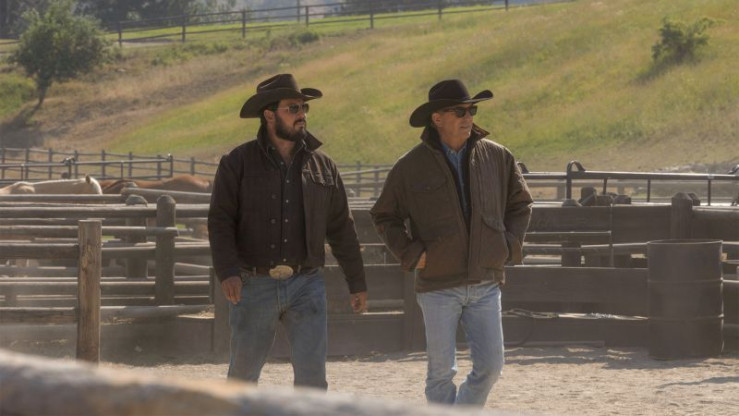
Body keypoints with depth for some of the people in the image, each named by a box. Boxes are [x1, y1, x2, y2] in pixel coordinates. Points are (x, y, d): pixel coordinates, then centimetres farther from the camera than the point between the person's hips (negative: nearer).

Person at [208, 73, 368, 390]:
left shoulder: (322, 165, 10)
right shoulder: (238, 164, 1)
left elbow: (341, 229, 13)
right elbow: (220, 222, -6)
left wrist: (357, 284, 12)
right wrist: (227, 272, -21)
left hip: (306, 284, 2)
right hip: (253, 286, -2)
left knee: (312, 372, -6)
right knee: (243, 374, 7)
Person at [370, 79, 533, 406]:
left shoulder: (496, 157, 4)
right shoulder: (411, 167, -3)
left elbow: (520, 204, 17)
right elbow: (384, 217, 6)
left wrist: (510, 246, 4)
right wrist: (411, 254, -5)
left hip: (486, 283, 3)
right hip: (438, 285, -3)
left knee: (490, 367, 1)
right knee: (442, 371, -1)